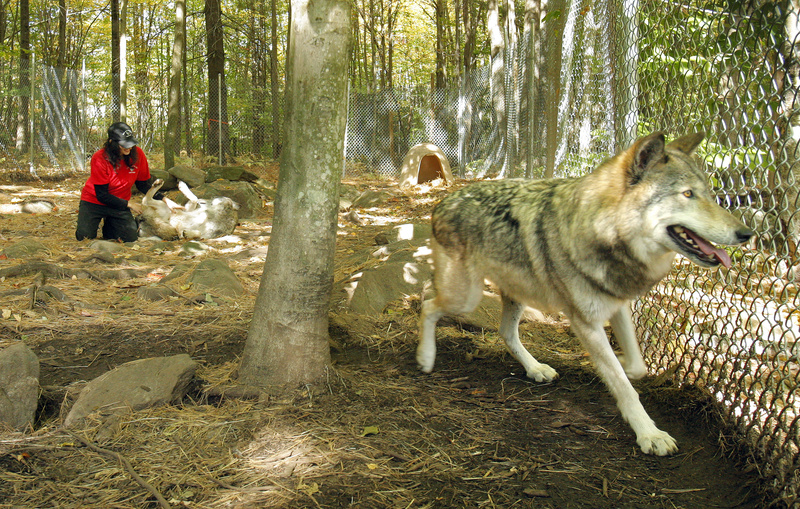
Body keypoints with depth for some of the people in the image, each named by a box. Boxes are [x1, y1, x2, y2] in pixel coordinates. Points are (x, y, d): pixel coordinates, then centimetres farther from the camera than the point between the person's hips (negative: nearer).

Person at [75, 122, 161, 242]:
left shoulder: (137, 153, -14)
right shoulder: (99, 158, -23)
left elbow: (144, 184, -1)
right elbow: (102, 195, -20)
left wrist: (162, 198, -16)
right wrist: (128, 204, -20)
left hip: (119, 203, 3)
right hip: (94, 201, -3)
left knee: (131, 237, -13)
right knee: (84, 237, -14)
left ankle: (109, 225, 21)